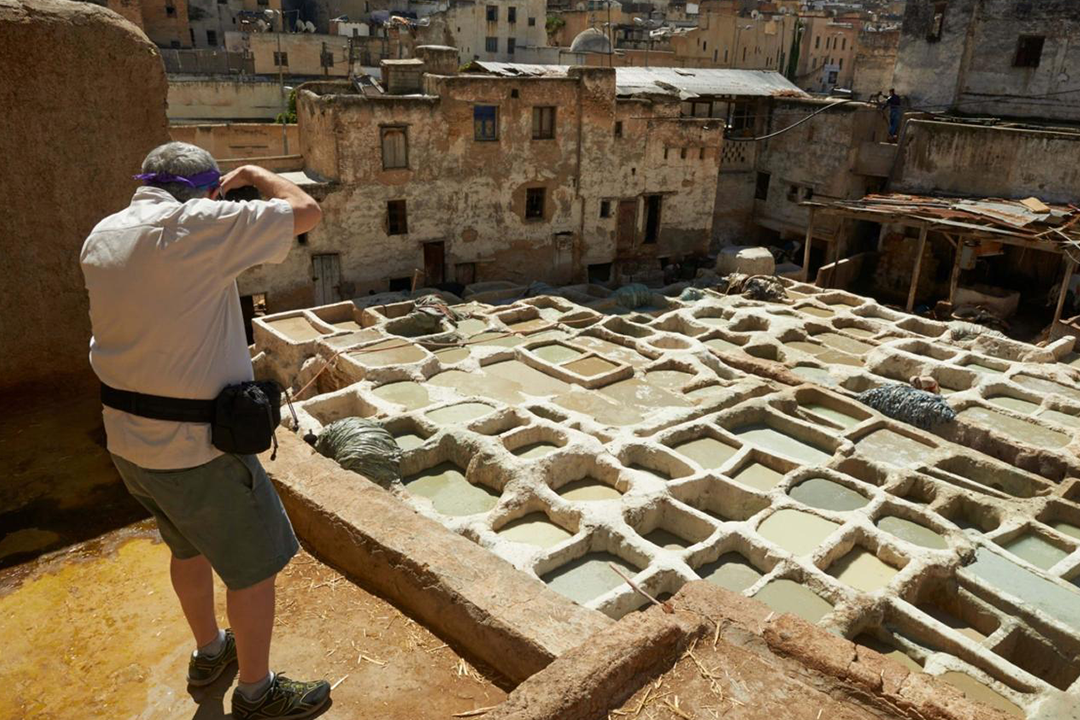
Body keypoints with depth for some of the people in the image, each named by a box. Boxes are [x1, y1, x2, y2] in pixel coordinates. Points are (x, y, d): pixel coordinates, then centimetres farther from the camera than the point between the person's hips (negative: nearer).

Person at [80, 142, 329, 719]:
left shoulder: (101, 238, 3)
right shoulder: (195, 227, -21)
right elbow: (306, 212, -18)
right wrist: (254, 175, 1)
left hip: (127, 439, 9)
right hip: (196, 450, -8)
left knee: (190, 547, 28)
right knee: (255, 565, 10)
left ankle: (209, 651, 50)